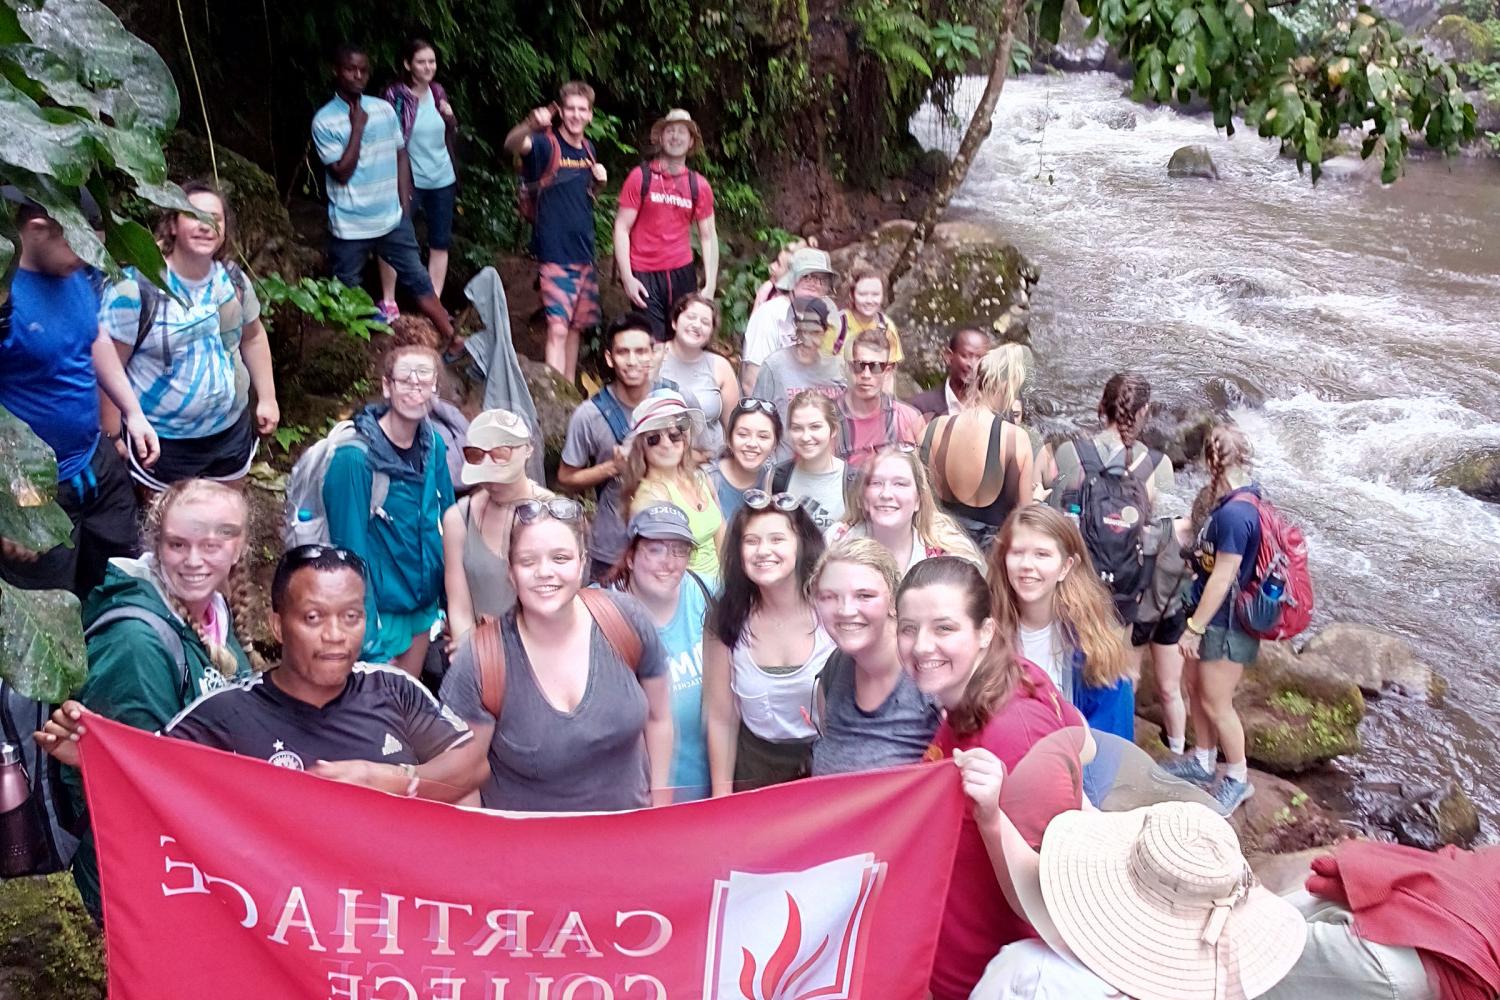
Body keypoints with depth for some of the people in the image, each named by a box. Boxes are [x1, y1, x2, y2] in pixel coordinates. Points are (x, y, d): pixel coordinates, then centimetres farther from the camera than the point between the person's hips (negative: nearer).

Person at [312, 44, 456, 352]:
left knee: (418, 280, 6)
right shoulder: (324, 120, -10)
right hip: (350, 226, -3)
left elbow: (401, 155, 10)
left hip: (392, 219, 3)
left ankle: (452, 340, 12)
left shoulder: (384, 109, 1)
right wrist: (358, 128, -18)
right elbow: (342, 173, -15)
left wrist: (404, 204, 4)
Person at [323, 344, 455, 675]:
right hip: (380, 611, -6)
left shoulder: (433, 445, -4)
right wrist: (370, 646, -18)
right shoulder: (355, 458, -22)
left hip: (423, 608, 6)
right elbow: (350, 547, -19)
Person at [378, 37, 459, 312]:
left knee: (440, 242, 10)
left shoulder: (438, 92, 4)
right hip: (408, 180, -5)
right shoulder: (395, 95, -12)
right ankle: (388, 302, 12)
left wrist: (450, 118, -6)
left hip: (442, 179, 5)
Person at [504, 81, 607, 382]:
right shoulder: (547, 144, -10)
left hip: (584, 253, 7)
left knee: (576, 326, 15)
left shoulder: (588, 148, 10)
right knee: (557, 328, -13)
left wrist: (599, 181, 0)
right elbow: (513, 145, -31)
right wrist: (531, 125, -53)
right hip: (554, 253, -7)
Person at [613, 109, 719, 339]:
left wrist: (710, 285, -1)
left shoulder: (699, 185, 6)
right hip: (645, 276, -3)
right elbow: (622, 228, -3)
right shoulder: (640, 177, -1)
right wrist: (627, 278, -11)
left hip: (683, 273, 3)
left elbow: (708, 237, 8)